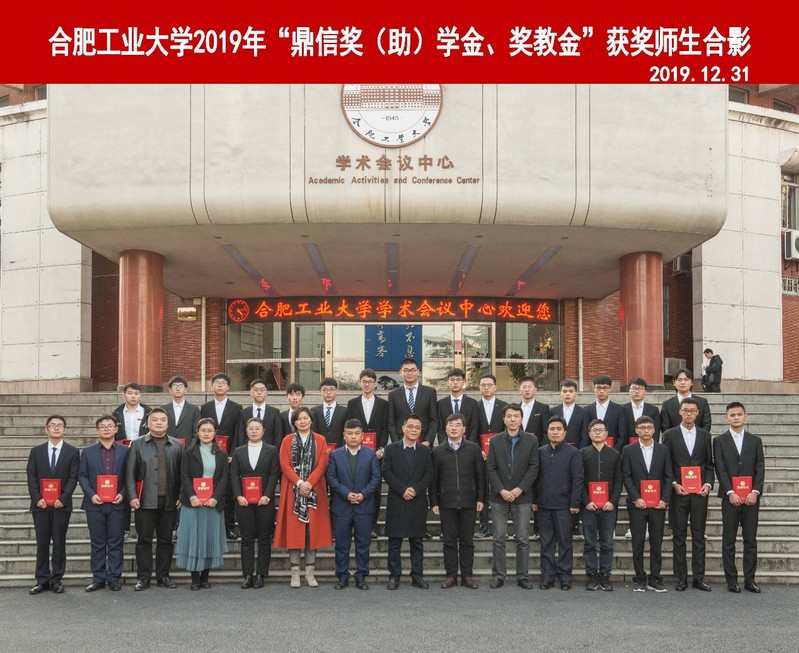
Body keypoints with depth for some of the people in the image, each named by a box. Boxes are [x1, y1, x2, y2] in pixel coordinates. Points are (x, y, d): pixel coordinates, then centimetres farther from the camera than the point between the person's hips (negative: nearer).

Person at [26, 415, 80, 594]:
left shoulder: (72, 452, 4)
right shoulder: (36, 451, 9)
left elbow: (73, 478, -1)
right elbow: (31, 477, 3)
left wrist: (63, 499, -13)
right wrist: (37, 498, -9)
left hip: (61, 504, -1)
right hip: (40, 504, 1)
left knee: (59, 543, 2)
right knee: (42, 543, 4)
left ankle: (56, 580, 8)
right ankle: (42, 580, 9)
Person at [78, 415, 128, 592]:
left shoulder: (125, 451, 5)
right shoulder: (87, 451, 8)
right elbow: (82, 475, 4)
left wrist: (123, 494, -11)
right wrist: (91, 494, -10)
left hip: (117, 504, -1)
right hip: (95, 504, 1)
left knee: (116, 544, 3)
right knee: (97, 544, 6)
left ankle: (114, 578, 9)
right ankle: (98, 578, 12)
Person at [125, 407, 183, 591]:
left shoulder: (177, 446, 9)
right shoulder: (137, 445, 5)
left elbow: (181, 473, 9)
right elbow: (130, 473, 1)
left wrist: (180, 497, 1)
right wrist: (132, 496, -7)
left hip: (169, 501, 2)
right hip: (146, 500, -2)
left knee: (166, 540, 7)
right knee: (144, 540, 2)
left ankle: (163, 576, 16)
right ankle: (144, 578, 9)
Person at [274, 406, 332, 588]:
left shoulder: (320, 440, 6)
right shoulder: (287, 440, 6)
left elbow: (322, 464, -2)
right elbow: (285, 465, -3)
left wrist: (309, 483, -15)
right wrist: (299, 483, -15)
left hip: (314, 490, 0)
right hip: (292, 490, 0)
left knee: (313, 529, 1)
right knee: (293, 529, -1)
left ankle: (310, 572, 8)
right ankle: (295, 572, 5)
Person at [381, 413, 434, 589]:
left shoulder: (425, 451, 10)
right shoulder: (391, 449, 4)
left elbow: (429, 474, 3)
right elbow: (386, 472, -3)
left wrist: (415, 489, -12)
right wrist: (402, 489, -12)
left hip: (418, 502, 2)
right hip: (396, 502, -2)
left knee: (417, 541, 5)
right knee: (394, 541, 1)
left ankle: (417, 576, 11)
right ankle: (394, 576, 7)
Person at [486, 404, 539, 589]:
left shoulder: (531, 441, 3)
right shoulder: (495, 441, 5)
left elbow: (533, 468, -2)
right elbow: (490, 469, 1)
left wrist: (520, 489, -12)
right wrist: (501, 490, -11)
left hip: (521, 496, -1)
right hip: (499, 496, 1)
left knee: (523, 539, 2)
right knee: (499, 538, 3)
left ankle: (523, 576, 9)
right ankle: (498, 575, 10)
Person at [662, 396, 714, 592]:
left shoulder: (705, 435, 10)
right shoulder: (670, 435, 3)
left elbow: (709, 464, 12)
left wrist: (708, 484, -3)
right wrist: (674, 484, -10)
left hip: (699, 492, 2)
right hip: (678, 492, -2)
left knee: (698, 535, 3)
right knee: (679, 536, 2)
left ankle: (698, 577, 8)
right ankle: (681, 578, 6)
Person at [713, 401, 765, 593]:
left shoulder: (755, 441, 11)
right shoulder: (719, 441, 5)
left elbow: (760, 468, 4)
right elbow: (720, 469, -3)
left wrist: (755, 492, -9)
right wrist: (731, 492, -12)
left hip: (751, 497, 2)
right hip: (730, 497, -2)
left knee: (750, 540, 3)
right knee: (729, 540, 1)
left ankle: (749, 580, 9)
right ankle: (731, 581, 5)